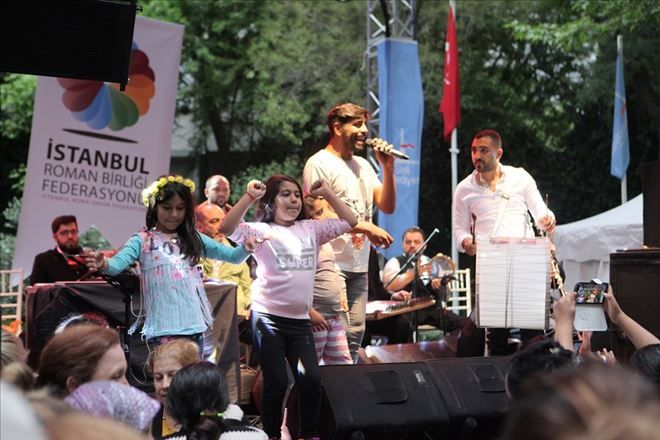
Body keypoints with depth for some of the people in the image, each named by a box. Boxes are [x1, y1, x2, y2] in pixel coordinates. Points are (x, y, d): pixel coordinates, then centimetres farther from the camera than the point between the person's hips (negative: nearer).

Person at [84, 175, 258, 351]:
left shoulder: (193, 239, 12)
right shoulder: (142, 241, -1)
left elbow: (231, 256, 11)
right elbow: (118, 264, -17)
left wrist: (245, 249, -12)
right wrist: (104, 264, -41)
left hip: (194, 325, 5)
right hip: (162, 328, -5)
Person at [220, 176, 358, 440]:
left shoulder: (311, 229, 12)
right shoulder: (261, 231, -2)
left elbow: (349, 222, 11)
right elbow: (227, 228, -18)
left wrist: (327, 194, 5)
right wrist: (249, 197, -24)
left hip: (300, 320, 4)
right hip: (268, 318, -4)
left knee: (311, 379, -3)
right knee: (277, 382, -4)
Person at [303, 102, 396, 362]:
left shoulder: (363, 165, 18)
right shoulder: (320, 164, -6)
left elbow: (387, 206, 14)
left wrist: (387, 168, 1)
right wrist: (364, 227, -15)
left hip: (359, 266, 8)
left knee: (355, 333, 6)